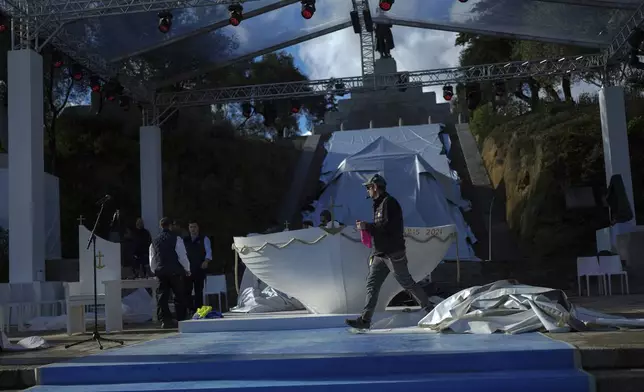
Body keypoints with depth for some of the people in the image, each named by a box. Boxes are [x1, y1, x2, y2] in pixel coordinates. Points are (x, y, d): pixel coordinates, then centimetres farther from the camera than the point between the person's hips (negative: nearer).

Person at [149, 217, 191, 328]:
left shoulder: (154, 241, 11)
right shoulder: (176, 239, -1)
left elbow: (151, 260, 15)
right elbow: (183, 256, -4)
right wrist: (187, 269, 8)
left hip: (160, 272, 3)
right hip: (175, 271, -3)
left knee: (162, 296, 4)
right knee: (179, 296, 5)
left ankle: (165, 320, -2)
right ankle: (181, 319, 5)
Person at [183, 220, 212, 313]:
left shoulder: (204, 239, 7)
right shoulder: (185, 240, 15)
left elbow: (208, 251, 0)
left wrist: (206, 261, -17)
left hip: (200, 268, -2)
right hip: (187, 269, 2)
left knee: (198, 290, 0)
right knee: (187, 290, -2)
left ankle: (198, 310, 5)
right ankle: (190, 309, 5)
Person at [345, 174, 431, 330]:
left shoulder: (389, 202, -12)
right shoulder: (378, 204, 18)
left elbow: (388, 227, -22)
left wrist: (367, 226, -17)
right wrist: (366, 227, 6)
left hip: (393, 253, -9)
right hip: (380, 254, 9)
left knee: (407, 282, 1)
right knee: (372, 285, 1)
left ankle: (428, 307, 20)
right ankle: (365, 320, -3)